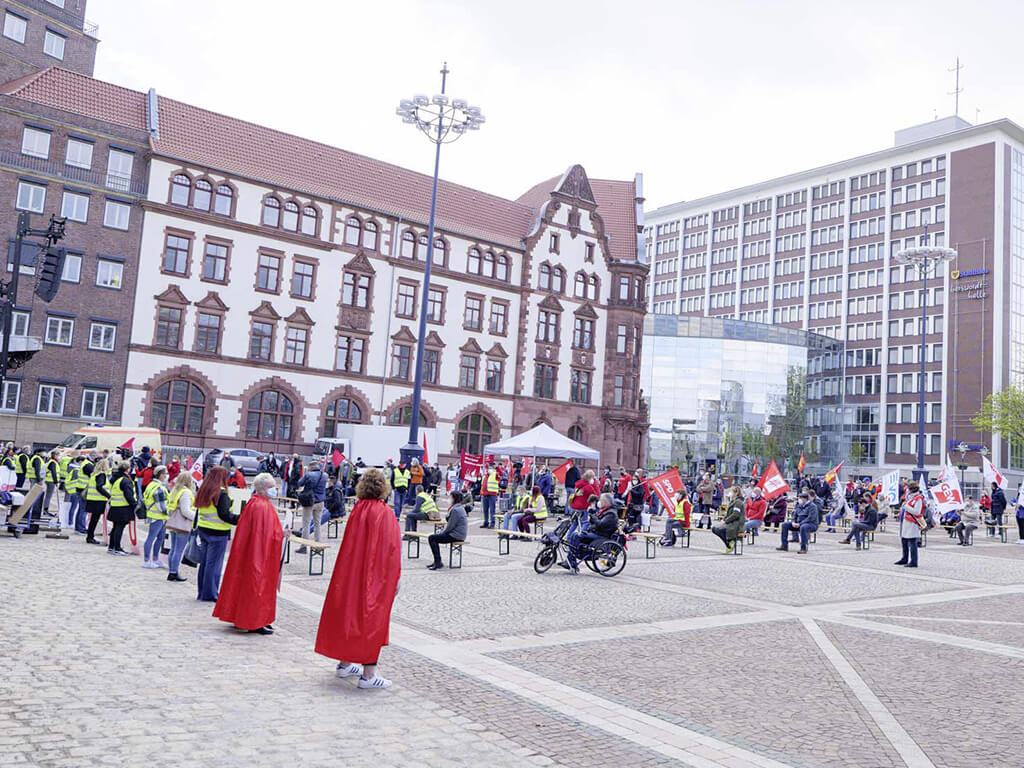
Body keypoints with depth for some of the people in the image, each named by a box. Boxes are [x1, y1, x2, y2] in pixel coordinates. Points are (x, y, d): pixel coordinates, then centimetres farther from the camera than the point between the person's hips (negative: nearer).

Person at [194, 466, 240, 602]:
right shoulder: (221, 493, -15)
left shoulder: (202, 491, 10)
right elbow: (224, 515, -20)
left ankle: (202, 593, 21)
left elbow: (198, 511, 16)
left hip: (203, 530, 8)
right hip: (218, 533, -8)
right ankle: (210, 594, 4)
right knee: (214, 564, -1)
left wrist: (196, 529, 23)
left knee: (204, 562, 13)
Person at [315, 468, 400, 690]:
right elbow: (392, 548, -15)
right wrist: (395, 579, -7)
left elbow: (350, 545, 9)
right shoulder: (385, 514, -16)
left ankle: (345, 664, 30)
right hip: (377, 577, -6)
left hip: (352, 574, 6)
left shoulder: (357, 510, 1)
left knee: (349, 613, 17)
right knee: (372, 620, 0)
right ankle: (368, 675, 4)